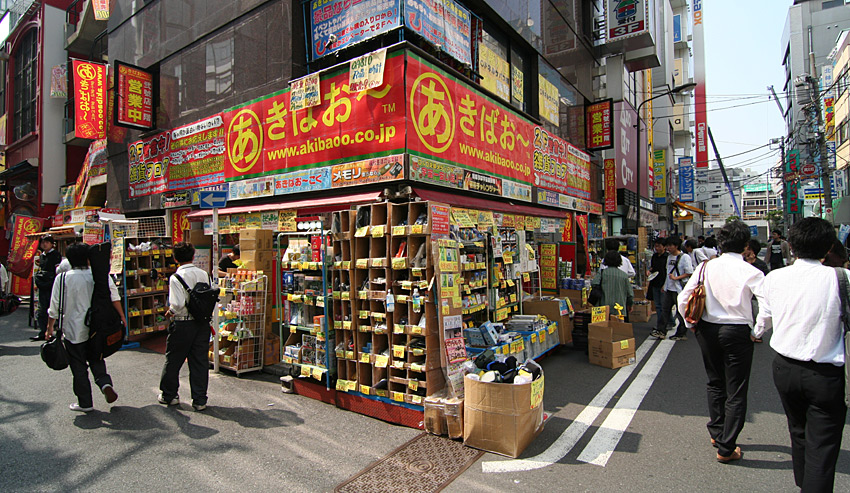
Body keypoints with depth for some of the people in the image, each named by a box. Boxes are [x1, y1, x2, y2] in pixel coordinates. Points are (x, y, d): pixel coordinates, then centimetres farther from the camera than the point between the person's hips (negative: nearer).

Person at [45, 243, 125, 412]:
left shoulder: (63, 278, -10)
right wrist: (122, 316, 0)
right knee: (96, 359, 19)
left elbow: (55, 306, -5)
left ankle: (85, 403, 17)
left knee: (78, 367, 9)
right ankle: (104, 383, -5)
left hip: (74, 330, -2)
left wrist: (50, 327, 7)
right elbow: (114, 295, -9)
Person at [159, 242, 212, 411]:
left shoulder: (176, 277, -12)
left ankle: (169, 395, 33)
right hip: (202, 323, 4)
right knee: (200, 361, 9)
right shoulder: (204, 275, 1)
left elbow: (178, 303, -20)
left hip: (182, 324, -4)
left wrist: (170, 312, -1)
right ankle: (200, 400, 14)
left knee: (173, 360, 16)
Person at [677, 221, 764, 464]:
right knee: (736, 392, 8)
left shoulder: (706, 267, -4)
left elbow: (683, 299, -2)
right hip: (737, 332, -3)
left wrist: (691, 325, 10)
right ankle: (726, 448, 14)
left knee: (715, 382, 22)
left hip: (707, 330, 4)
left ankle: (716, 433, 36)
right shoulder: (751, 272, -13)